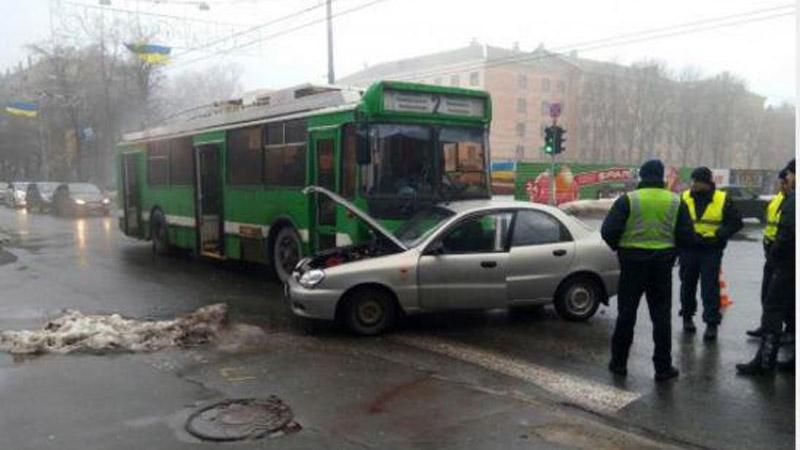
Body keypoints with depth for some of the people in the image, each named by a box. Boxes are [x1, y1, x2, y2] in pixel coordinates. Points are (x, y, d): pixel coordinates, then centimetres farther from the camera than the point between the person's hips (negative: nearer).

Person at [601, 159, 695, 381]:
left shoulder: (628, 199, -9)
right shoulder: (676, 202, -1)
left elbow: (608, 231, -13)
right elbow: (687, 236, -1)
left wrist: (619, 247, 6)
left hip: (632, 262, -1)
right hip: (662, 263, 2)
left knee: (626, 313, 9)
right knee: (661, 315, 9)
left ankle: (618, 362, 16)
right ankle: (663, 367, 12)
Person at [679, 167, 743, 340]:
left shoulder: (723, 199, -4)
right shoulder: (684, 198, 1)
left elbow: (736, 222, 0)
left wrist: (718, 234, -13)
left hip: (711, 250, -2)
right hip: (688, 249, 2)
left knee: (710, 287, -3)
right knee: (688, 284, 12)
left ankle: (712, 323, 2)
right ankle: (687, 317, 28)